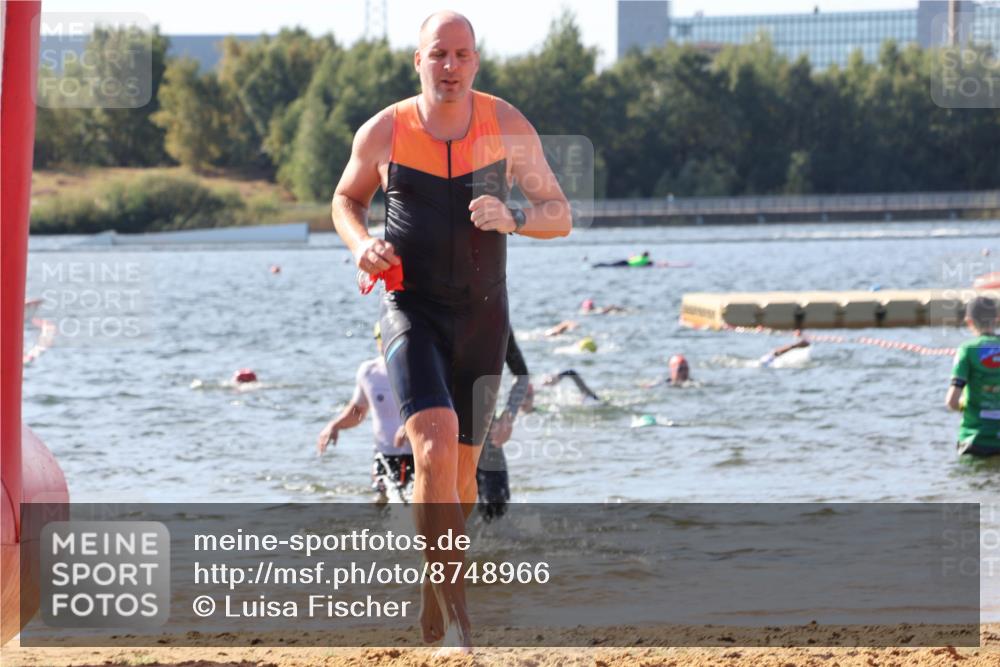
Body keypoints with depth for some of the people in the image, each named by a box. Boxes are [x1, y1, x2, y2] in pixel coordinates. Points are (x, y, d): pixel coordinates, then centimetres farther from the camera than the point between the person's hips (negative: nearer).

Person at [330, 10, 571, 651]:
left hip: (482, 316, 2)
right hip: (412, 309, -2)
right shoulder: (383, 133, -5)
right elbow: (347, 198, 13)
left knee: (461, 472, 11)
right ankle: (456, 616, -22)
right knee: (437, 449, -22)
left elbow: (560, 214, 0)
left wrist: (513, 218, -22)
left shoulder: (508, 127, -4)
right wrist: (362, 244, -9)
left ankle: (435, 585, 38)